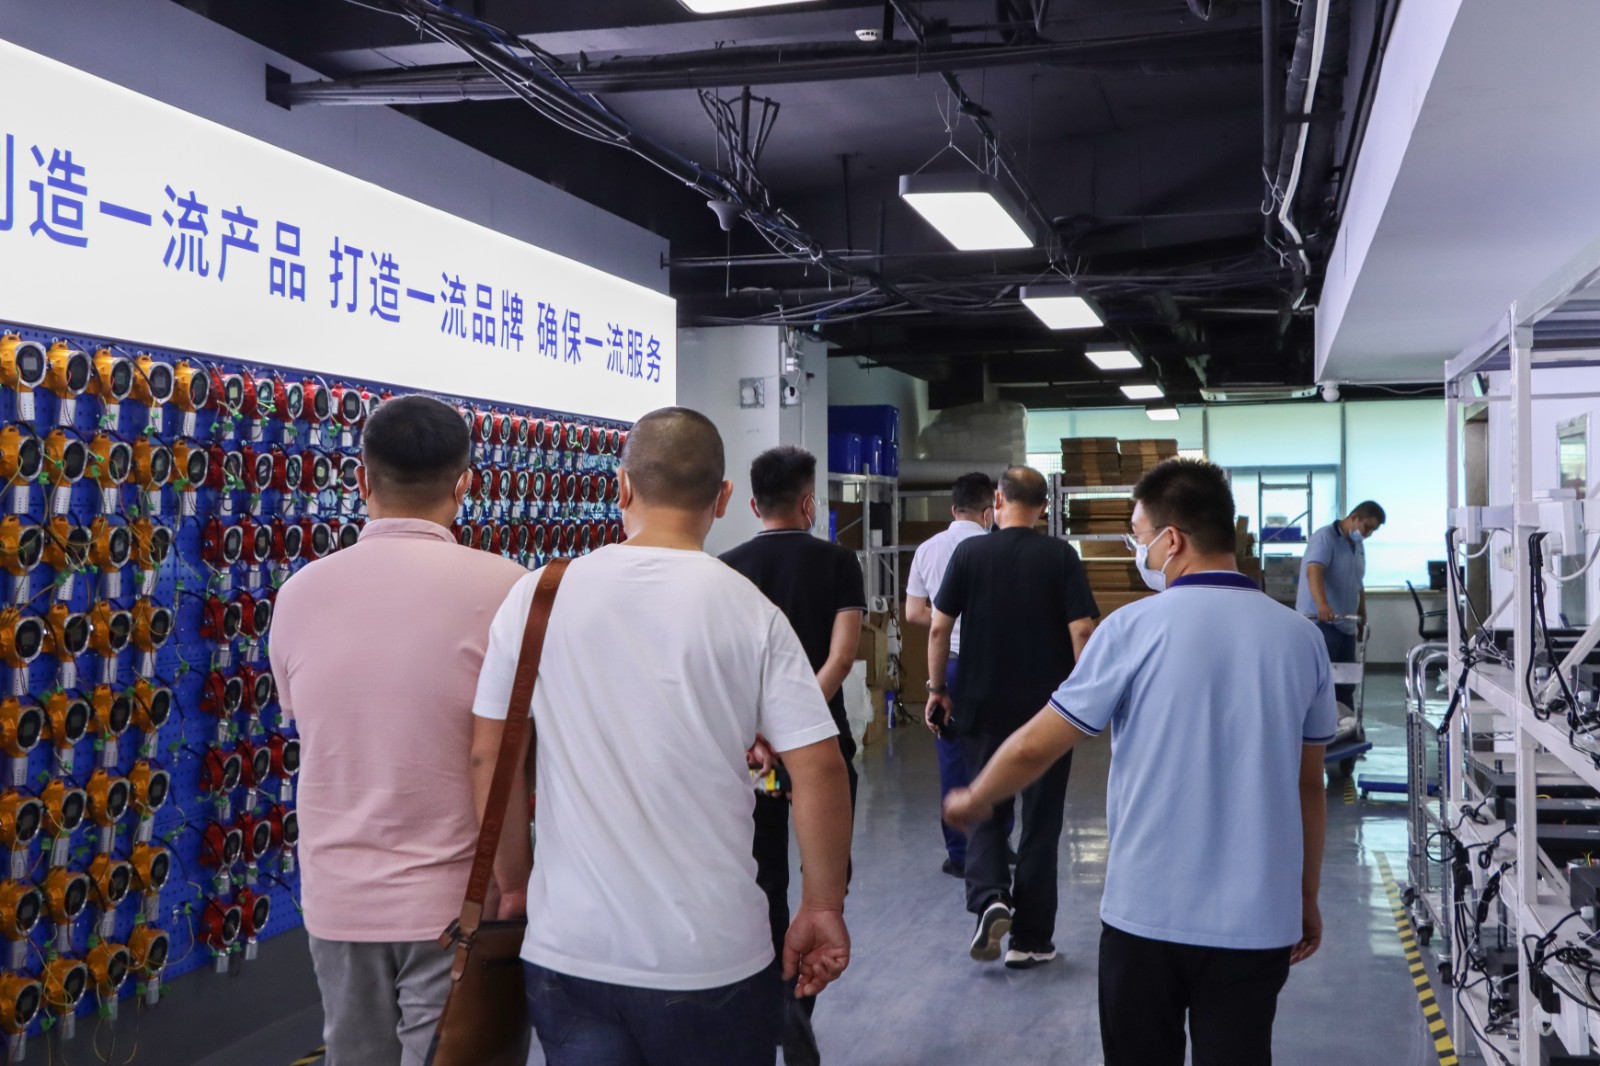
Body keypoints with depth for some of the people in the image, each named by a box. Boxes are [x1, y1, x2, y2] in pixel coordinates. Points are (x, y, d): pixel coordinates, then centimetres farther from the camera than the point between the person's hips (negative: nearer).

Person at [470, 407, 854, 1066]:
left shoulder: (536, 596, -3)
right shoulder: (751, 613, -8)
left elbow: (488, 757, 2)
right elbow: (819, 770, -11)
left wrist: (513, 884, 15)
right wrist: (824, 908, 2)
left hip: (567, 951, 1)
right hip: (713, 958, -1)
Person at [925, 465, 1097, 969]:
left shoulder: (970, 552, -3)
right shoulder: (1061, 556, -5)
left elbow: (939, 628, -3)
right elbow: (1081, 631, -10)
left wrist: (936, 689, 8)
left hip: (983, 707, 0)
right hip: (1048, 709, 0)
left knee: (985, 812, 15)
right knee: (1041, 819, 9)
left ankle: (989, 898, -10)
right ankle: (1030, 938, 13)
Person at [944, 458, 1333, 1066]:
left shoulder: (1136, 628, -10)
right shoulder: (1301, 638, 2)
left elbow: (1036, 748, -5)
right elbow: (1308, 786, 10)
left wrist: (973, 801, 13)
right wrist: (1306, 899, 21)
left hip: (1149, 911, -3)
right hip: (1259, 918, 3)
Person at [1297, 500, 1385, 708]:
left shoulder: (1358, 545, 18)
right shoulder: (1325, 537, -12)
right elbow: (1313, 571, -28)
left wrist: (1363, 618, 22)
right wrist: (1322, 604, -44)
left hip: (1345, 624, 9)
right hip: (1320, 622, -9)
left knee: (1346, 684, 9)